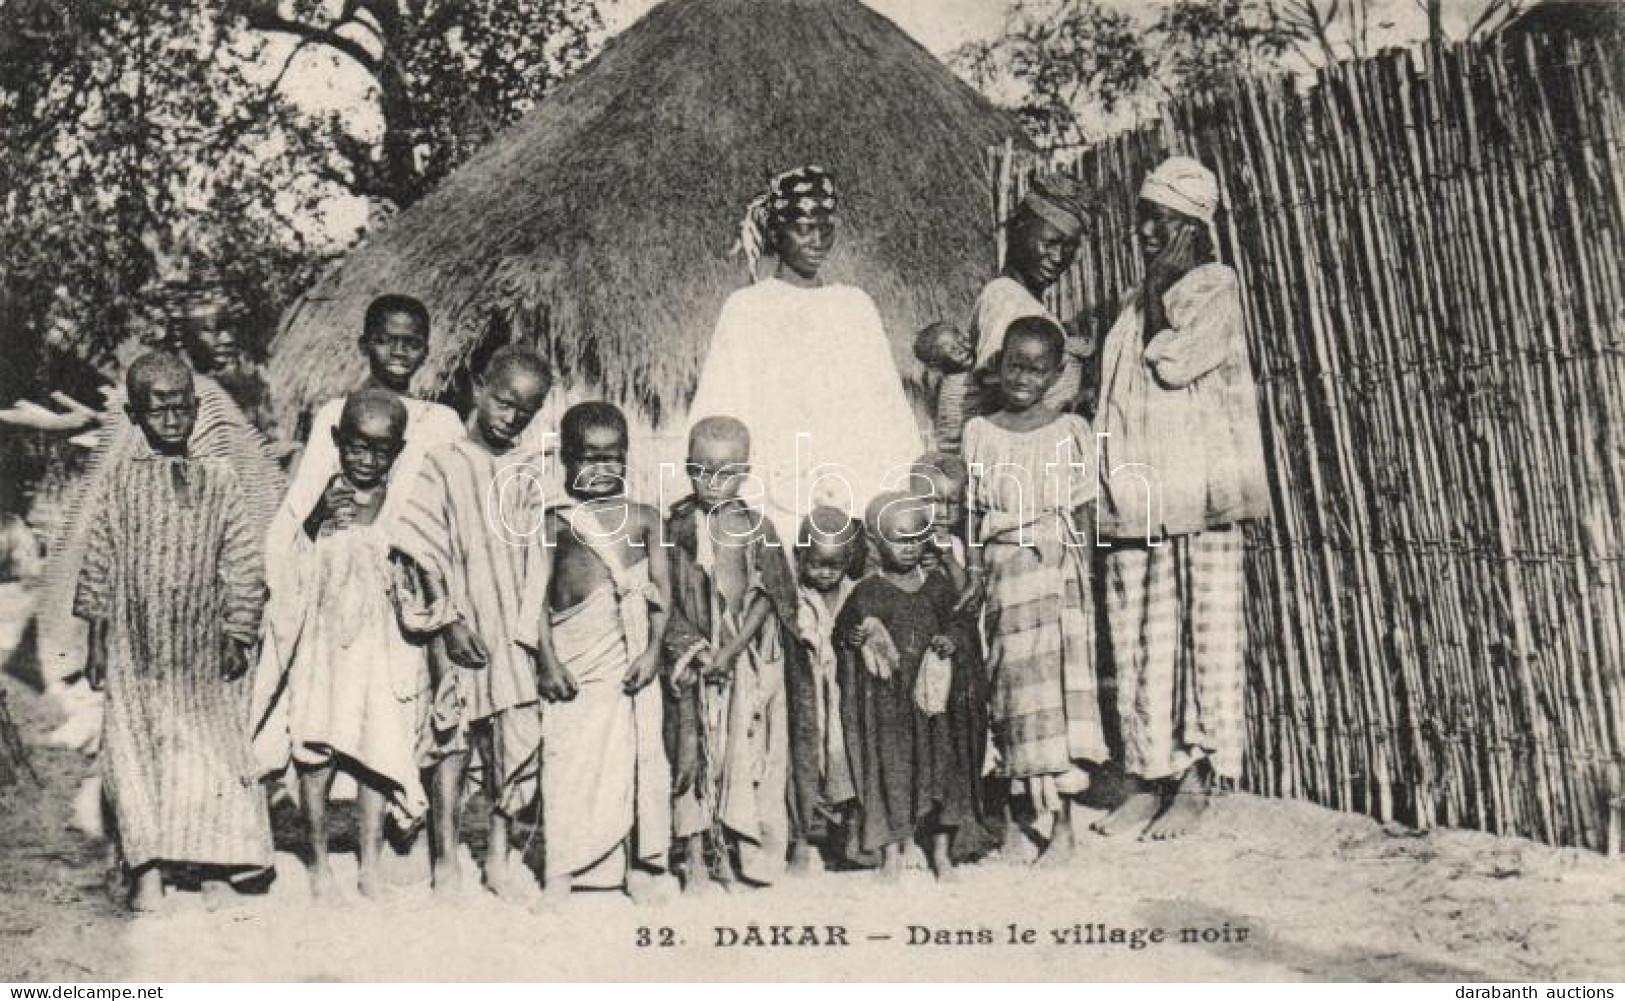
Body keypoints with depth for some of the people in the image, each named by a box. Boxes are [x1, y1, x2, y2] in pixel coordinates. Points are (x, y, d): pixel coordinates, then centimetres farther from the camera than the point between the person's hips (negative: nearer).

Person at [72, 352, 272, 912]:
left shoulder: (218, 479, 2)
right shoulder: (118, 480, 3)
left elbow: (242, 562, 1)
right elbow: (99, 557, 4)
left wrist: (238, 634, -4)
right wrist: (96, 639, 2)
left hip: (203, 644, 0)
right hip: (136, 641, 0)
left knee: (211, 747, 1)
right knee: (136, 747, -1)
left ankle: (212, 866, 10)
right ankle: (148, 869, 3)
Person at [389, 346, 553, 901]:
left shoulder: (534, 470, 7)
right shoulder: (444, 464, -3)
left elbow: (542, 551, 9)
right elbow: (424, 554, -6)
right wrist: (450, 620, -13)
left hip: (518, 630, 3)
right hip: (461, 629, -3)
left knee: (516, 740, 6)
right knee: (452, 744, 2)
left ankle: (500, 856, 20)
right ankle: (446, 865, 14)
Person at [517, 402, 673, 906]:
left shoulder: (643, 518, 8)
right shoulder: (556, 521, 6)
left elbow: (661, 591, 4)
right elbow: (539, 595, 3)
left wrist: (653, 649, -6)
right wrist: (546, 659, -5)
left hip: (630, 659, 1)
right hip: (572, 662, -1)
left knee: (637, 760, 5)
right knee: (566, 761, 1)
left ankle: (639, 866, 17)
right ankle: (561, 872, 11)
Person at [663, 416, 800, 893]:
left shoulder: (756, 528, -3)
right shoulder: (676, 526, 0)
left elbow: (766, 597, -5)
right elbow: (668, 597, 0)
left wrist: (732, 650, -13)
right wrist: (687, 647, -12)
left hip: (748, 658, -1)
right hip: (692, 656, 1)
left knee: (745, 750, 2)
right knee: (692, 750, 4)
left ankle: (744, 851, 14)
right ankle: (695, 857, 11)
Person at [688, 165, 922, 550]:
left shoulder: (857, 306, 12)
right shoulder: (746, 309, 2)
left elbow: (889, 407, 11)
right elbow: (719, 418, 0)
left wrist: (902, 488, -1)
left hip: (861, 499, 3)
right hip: (782, 504, -3)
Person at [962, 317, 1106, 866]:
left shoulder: (1071, 431, 3)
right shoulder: (978, 433, 7)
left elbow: (1084, 514, 4)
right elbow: (974, 515, 8)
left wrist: (1081, 579, -2)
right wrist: (974, 582, 3)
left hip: (1057, 573, -2)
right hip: (1003, 578, 2)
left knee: (1053, 690, -7)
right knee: (1014, 692, 1)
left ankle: (1061, 824, -3)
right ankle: (1039, 810, 10)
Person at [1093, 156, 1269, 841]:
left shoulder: (1215, 287, 2)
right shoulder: (1139, 302, 20)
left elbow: (1175, 364, -14)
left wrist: (1159, 303, 1)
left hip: (1198, 490, -6)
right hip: (1134, 497, 6)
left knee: (1204, 631, -3)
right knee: (1137, 640, 4)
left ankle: (1195, 781, 1)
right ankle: (1147, 778, 10)